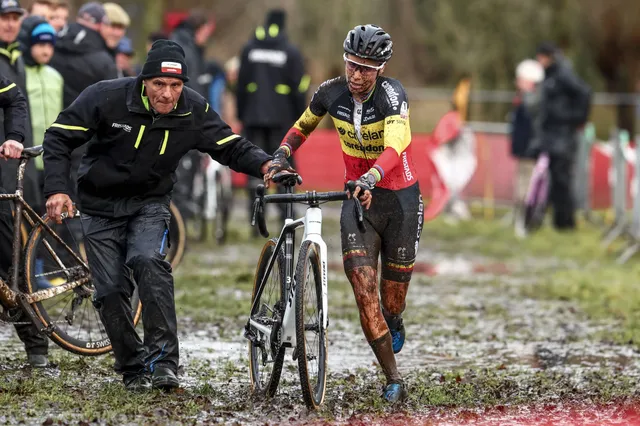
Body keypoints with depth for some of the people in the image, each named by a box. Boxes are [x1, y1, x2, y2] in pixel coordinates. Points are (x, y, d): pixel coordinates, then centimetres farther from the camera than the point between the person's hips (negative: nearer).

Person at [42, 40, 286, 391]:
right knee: (111, 290, -5)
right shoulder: (107, 98, -20)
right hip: (100, 206, 0)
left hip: (149, 203, 0)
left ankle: (163, 360, -27)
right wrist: (56, 189, -25)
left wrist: (264, 164, -24)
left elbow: (229, 147, -4)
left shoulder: (194, 111, -12)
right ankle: (133, 370, 13)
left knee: (148, 261, -28)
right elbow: (59, 137, -14)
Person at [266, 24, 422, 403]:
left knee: (392, 299, 9)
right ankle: (394, 382, -8)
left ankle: (395, 322, 49)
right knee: (364, 292, -15)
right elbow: (304, 125, 14)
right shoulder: (331, 92, -8)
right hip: (357, 199, 3)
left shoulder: (391, 94, -22)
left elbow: (395, 146, -39)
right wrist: (282, 154, -3)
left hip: (400, 199, -3)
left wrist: (370, 178, -56)